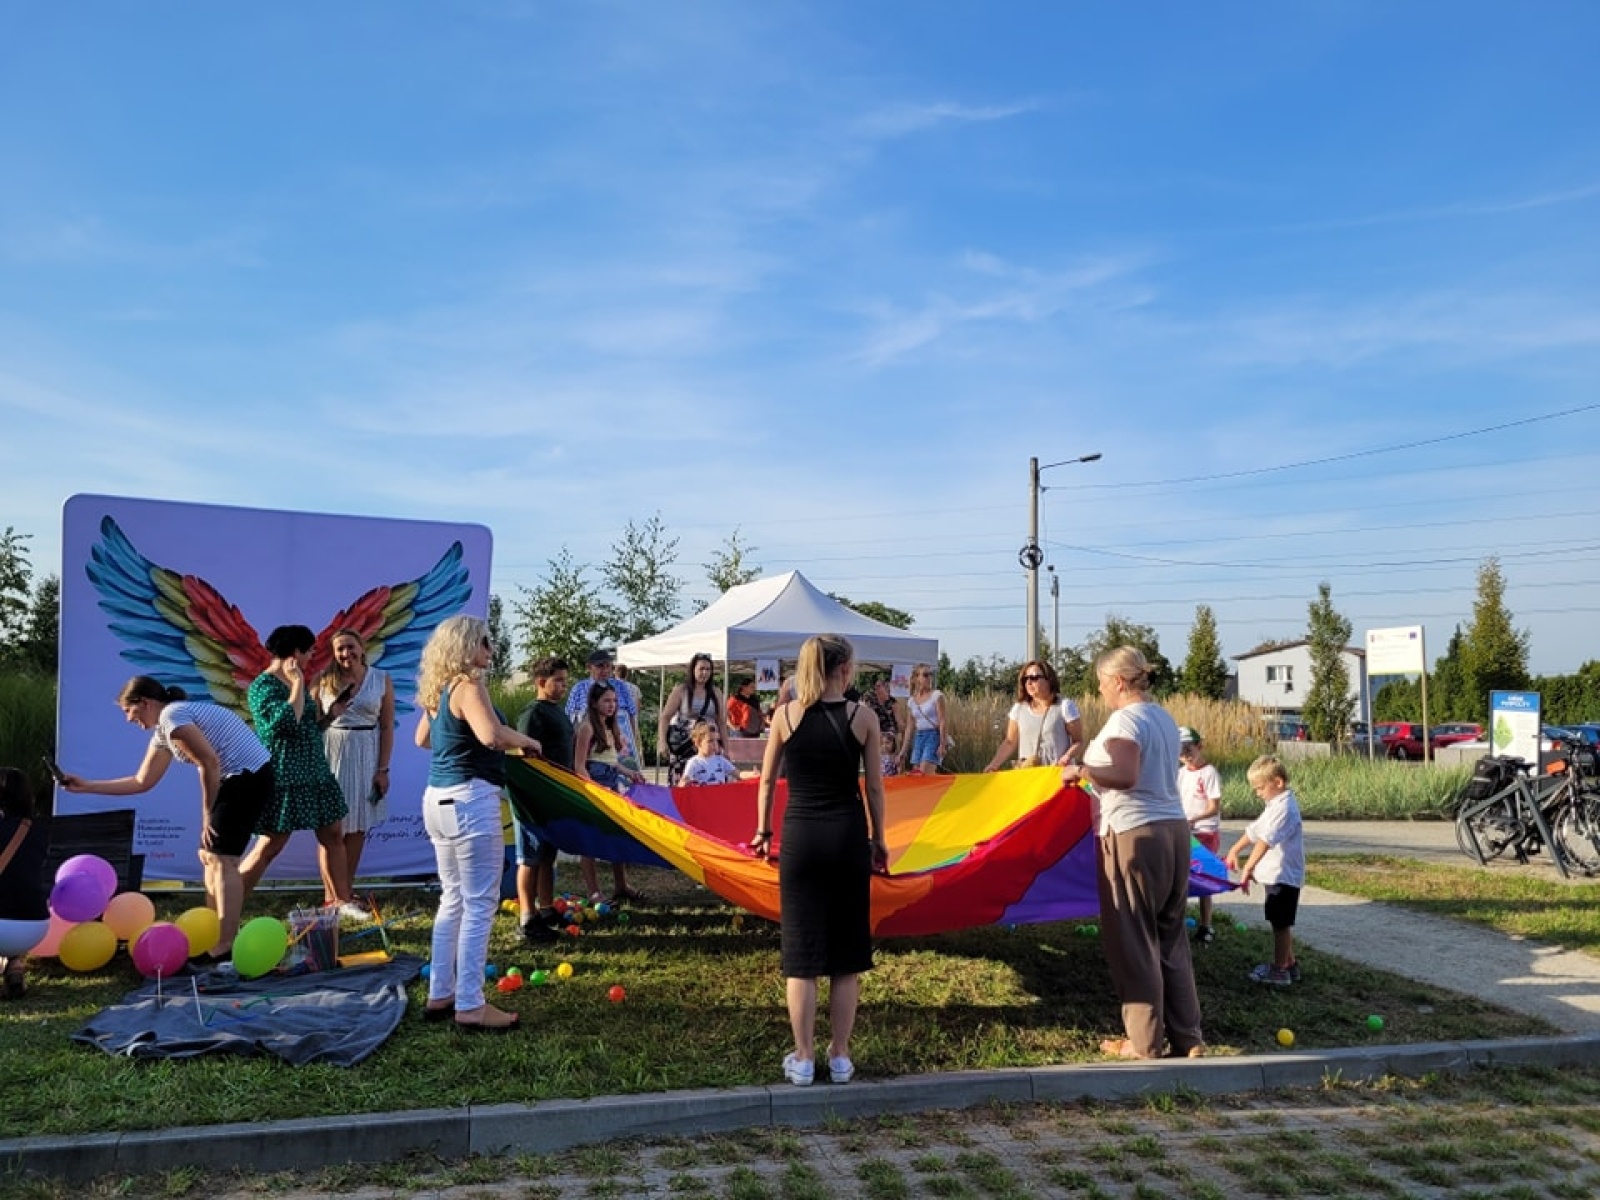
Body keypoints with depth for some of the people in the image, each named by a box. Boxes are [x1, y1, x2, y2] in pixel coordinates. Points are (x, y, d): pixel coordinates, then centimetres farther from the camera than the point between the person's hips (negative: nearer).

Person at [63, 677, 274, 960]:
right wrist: (86, 786, 28)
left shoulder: (171, 716, -11)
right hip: (241, 779, 10)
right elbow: (142, 782, 27)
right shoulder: (163, 730, 21)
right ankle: (214, 936, 21)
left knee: (222, 859, -10)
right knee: (209, 856, 14)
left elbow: (210, 764, -17)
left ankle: (226, 949, -9)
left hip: (250, 777, -10)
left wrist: (207, 816, -10)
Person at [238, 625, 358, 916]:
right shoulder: (263, 686, -14)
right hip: (283, 776, -9)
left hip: (314, 772, 9)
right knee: (270, 846, -7)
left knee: (333, 834, 11)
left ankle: (340, 899, 21)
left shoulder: (296, 681, 14)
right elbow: (287, 722, -28)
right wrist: (298, 684, -21)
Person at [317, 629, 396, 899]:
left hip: (365, 757, 1)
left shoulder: (381, 680, 0)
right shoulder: (325, 681, 0)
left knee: (357, 826, 8)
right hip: (329, 755, -1)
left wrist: (383, 769, -4)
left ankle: (347, 889, 18)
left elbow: (387, 727, 0)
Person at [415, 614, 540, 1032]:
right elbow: (491, 736, -29)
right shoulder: (468, 684, -14)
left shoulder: (438, 688, 13)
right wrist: (526, 741, -12)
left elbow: (422, 739, 29)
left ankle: (441, 994, 24)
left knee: (454, 899, 17)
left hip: (439, 798, 10)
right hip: (470, 799, -10)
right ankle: (470, 1006, 0)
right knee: (479, 904, -3)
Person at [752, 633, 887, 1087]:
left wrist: (763, 831, 19)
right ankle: (840, 1057, 19)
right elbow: (874, 787, 0)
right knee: (846, 951, 11)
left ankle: (803, 1060, 13)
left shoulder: (785, 715, -2)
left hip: (801, 837, 0)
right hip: (848, 836, 0)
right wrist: (878, 840, 12)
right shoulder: (863, 718, -4)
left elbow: (767, 780, 6)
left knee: (801, 952, 8)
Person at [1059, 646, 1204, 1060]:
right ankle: (1187, 1037, 20)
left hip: (1134, 834, -9)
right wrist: (1090, 770, 20)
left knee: (1134, 941, 2)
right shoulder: (1164, 718, 15)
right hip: (1174, 829, 9)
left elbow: (1125, 777, -27)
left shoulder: (1126, 720, -13)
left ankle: (1144, 1042, 11)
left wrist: (1081, 770, -16)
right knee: (1171, 938, 15)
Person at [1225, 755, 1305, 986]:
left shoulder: (1284, 807, -21)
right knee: (1282, 923, 16)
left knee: (1280, 923, -2)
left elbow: (1266, 840, -30)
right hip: (1277, 875, 10)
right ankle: (1289, 965, 25)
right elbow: (1254, 831, 23)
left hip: (1284, 876, -10)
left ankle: (1278, 971, 6)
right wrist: (1234, 850, 24)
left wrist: (1248, 868, -34)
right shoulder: (1274, 805, 13)